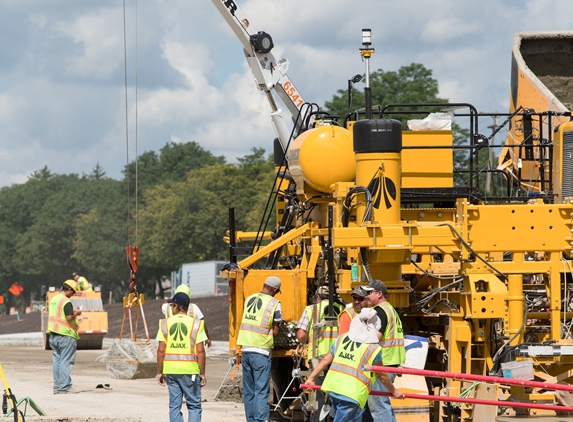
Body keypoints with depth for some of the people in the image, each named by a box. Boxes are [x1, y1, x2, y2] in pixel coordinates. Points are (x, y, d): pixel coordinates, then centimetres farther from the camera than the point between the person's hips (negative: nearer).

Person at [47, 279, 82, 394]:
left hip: (53, 335, 8)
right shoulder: (66, 302, -14)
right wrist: (76, 313, -2)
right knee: (66, 362, -5)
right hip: (65, 335, -8)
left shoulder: (53, 299, 14)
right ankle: (64, 387, -7)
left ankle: (57, 386, 11)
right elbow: (69, 318, -21)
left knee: (56, 360, 10)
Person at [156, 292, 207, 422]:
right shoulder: (196, 324, -4)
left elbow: (161, 350, -1)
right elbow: (200, 351, -7)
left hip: (171, 370, 2)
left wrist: (160, 372, 8)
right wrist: (202, 373, 1)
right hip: (190, 370, -2)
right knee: (194, 405, 4)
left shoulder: (165, 323, 1)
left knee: (174, 406, 8)